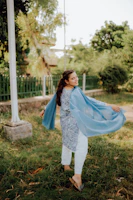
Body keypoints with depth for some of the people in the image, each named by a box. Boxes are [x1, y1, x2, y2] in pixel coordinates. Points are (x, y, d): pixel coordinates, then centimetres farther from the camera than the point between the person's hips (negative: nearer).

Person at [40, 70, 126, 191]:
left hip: (65, 121, 9)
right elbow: (90, 102, -26)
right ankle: (77, 176, -4)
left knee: (67, 143, 23)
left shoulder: (61, 91, 0)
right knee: (81, 147, -3)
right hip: (76, 123, -8)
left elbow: (53, 101, 14)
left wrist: (45, 110, 33)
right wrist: (110, 106, -23)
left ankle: (66, 165, 40)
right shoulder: (75, 92, -24)